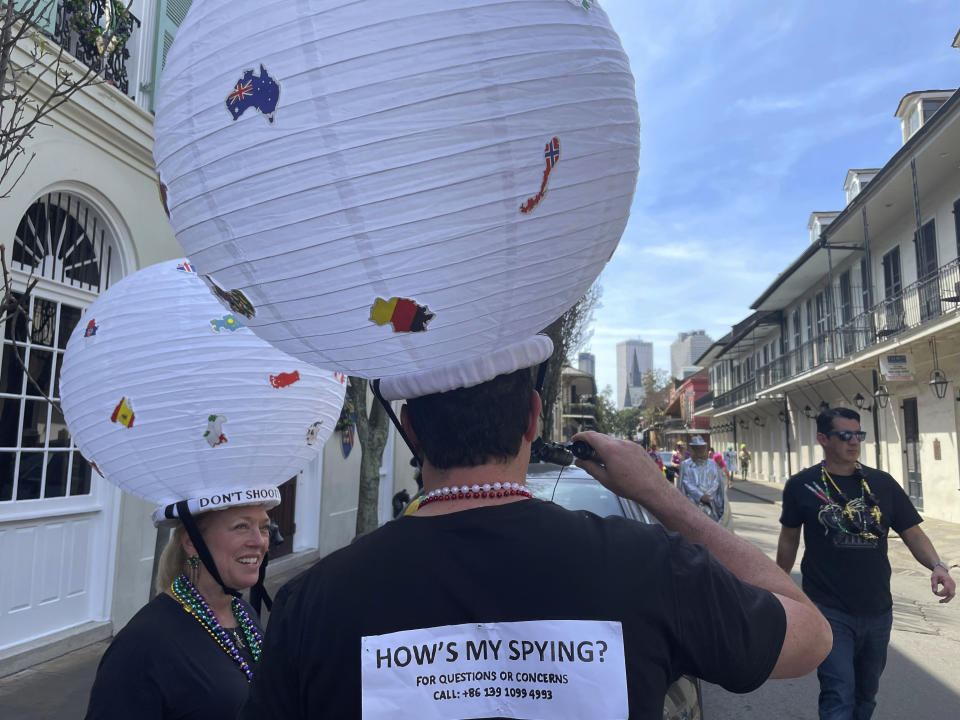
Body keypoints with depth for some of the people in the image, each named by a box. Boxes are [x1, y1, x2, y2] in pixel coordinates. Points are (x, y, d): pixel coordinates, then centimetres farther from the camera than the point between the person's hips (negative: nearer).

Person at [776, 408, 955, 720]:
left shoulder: (882, 483, 1)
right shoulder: (802, 486, -7)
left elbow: (913, 533, 2)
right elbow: (789, 539, 4)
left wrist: (937, 565, -18)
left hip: (877, 612, 4)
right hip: (828, 611, -4)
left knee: (866, 693, 21)